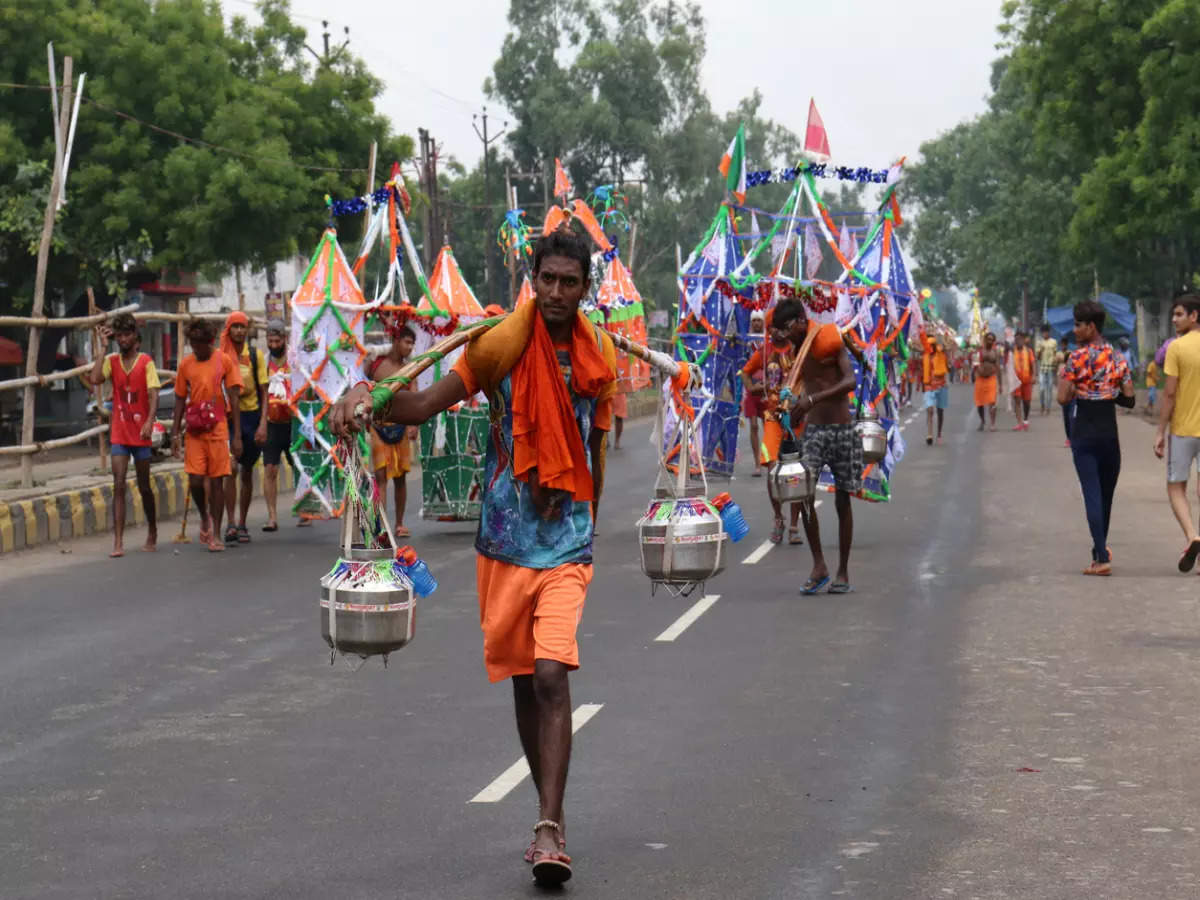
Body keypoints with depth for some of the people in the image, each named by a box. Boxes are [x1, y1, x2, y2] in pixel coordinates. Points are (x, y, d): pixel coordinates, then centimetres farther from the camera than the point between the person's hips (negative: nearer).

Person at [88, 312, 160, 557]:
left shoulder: (146, 361, -3)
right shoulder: (111, 361, 4)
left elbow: (153, 395, -10)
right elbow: (94, 379, -13)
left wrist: (149, 422, -25)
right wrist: (102, 346, -8)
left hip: (140, 435, -2)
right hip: (119, 434, 2)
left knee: (144, 486, 10)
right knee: (118, 486, -7)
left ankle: (152, 534, 29)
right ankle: (118, 542, -10)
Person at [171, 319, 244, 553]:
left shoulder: (224, 361, 0)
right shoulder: (186, 364, 7)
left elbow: (233, 399, 0)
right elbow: (180, 400, 12)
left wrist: (237, 435, -5)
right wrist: (174, 434, 6)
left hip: (218, 429, -2)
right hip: (194, 430, 2)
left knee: (217, 481, 0)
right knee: (195, 481, -7)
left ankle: (216, 534, 7)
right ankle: (204, 518, 22)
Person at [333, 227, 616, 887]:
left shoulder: (599, 358, 3)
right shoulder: (501, 344, -4)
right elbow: (423, 406, -11)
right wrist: (367, 393, -29)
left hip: (566, 542, -1)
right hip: (505, 541, 1)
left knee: (552, 677, -16)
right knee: (523, 680, 10)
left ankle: (550, 830, -15)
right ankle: (549, 816, 26)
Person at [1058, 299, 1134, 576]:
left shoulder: (1078, 358, -11)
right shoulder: (1118, 358, 5)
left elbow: (1063, 398, -15)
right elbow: (1129, 397, 3)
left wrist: (1062, 374, 3)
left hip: (1083, 432, -4)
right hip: (1109, 431, 4)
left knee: (1092, 493, -6)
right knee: (1106, 493, 16)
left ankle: (1102, 558, -14)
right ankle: (1100, 550, 29)